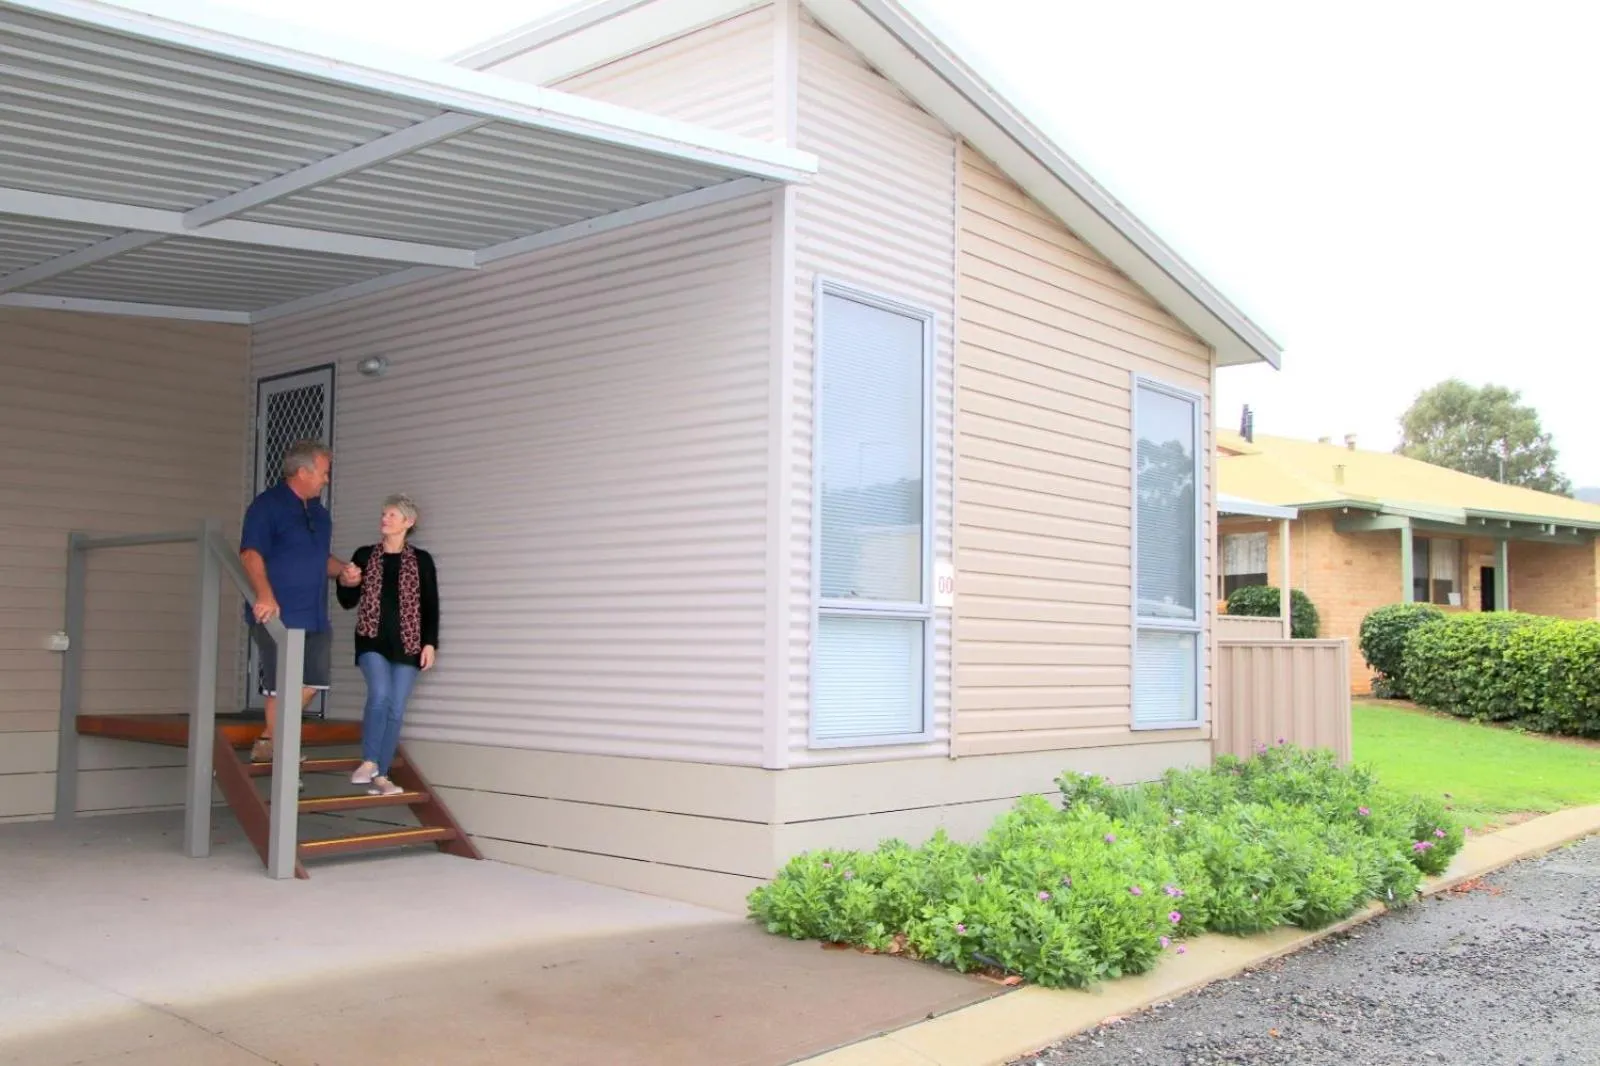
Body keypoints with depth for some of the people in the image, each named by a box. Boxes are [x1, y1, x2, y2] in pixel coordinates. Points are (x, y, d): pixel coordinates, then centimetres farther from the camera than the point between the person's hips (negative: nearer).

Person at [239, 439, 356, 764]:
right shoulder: (267, 505, -8)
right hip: (278, 615, -8)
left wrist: (342, 568, 4)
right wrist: (265, 595, -33)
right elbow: (251, 554, -19)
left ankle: (268, 743, 25)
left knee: (311, 683, 11)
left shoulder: (319, 513, 17)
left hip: (315, 616, 8)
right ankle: (277, 753, 9)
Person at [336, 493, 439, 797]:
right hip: (372, 640, 0)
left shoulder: (421, 560, 3)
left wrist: (430, 643, -4)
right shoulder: (364, 555, 7)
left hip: (407, 643, 0)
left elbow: (430, 606, 3)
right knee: (380, 693, -22)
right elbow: (348, 602, 11)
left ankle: (381, 775, 8)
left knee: (396, 709, 0)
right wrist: (346, 583, -10)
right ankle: (369, 762, -8)